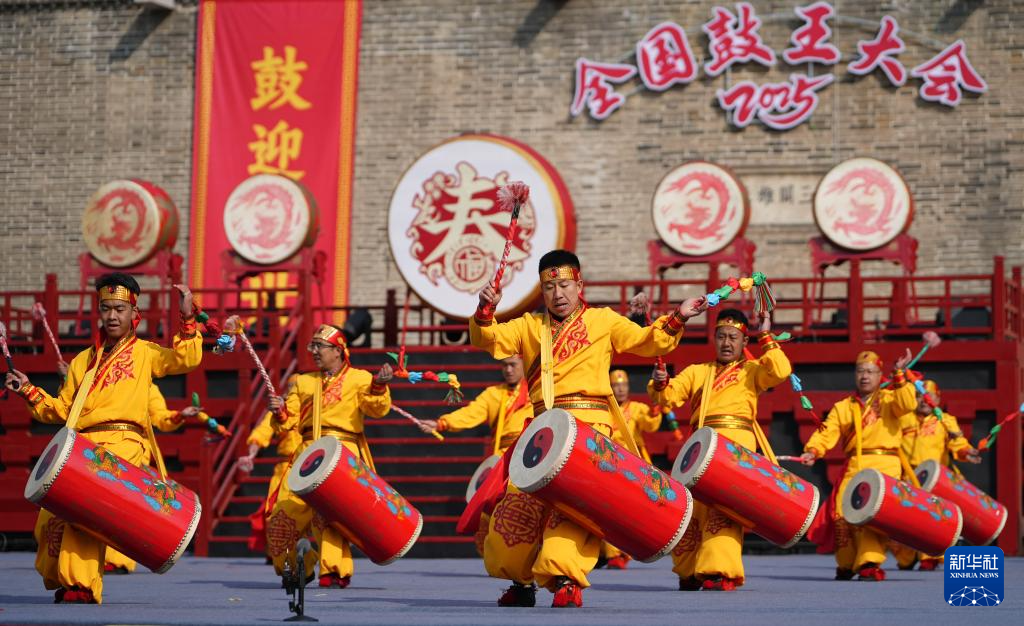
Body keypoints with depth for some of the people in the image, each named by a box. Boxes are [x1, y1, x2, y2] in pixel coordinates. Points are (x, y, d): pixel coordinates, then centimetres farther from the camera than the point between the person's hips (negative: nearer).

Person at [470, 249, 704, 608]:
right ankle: (522, 579, 22)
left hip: (589, 427, -4)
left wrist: (676, 320, -6)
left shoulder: (603, 321, 13)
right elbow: (487, 339, 6)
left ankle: (566, 578, -28)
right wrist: (485, 312, -14)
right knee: (516, 507, 3)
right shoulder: (529, 327, 18)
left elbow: (649, 342, 10)